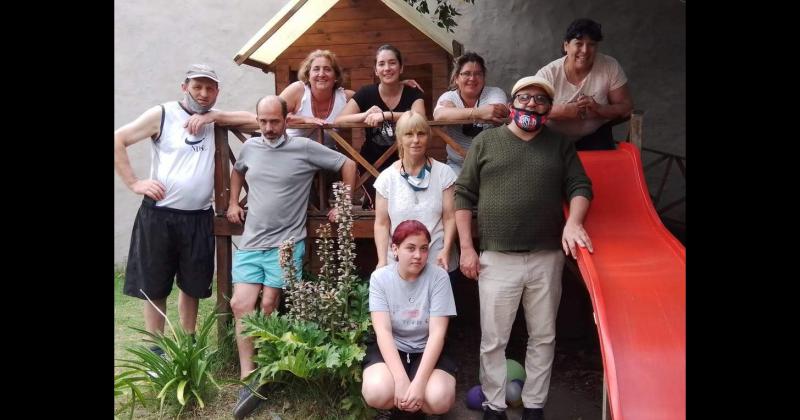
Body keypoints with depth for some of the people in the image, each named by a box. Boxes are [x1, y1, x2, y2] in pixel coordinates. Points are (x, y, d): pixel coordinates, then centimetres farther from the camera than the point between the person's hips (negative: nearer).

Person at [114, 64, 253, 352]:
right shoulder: (162, 114, -2)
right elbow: (118, 140, -3)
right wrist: (134, 183, -9)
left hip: (199, 218, 3)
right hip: (159, 215, -3)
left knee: (192, 286, 13)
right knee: (154, 287, 7)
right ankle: (156, 350, 20)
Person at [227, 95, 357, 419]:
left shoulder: (304, 148, -6)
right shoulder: (250, 147, 8)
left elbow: (347, 165, -1)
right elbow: (237, 171, 31)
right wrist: (233, 203, 21)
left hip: (286, 244, -4)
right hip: (250, 243, 4)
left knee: (269, 307, -3)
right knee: (241, 304, -5)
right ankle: (248, 379, 1)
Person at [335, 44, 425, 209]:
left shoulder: (413, 93, -2)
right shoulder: (366, 93, -2)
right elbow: (339, 120, -10)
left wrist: (384, 115, -32)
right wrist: (367, 114, -26)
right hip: (372, 163, -1)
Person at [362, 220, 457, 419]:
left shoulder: (438, 277, -11)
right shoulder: (380, 277, -9)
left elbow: (437, 333, -16)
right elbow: (383, 331, -17)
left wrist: (419, 382, -27)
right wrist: (401, 379, -29)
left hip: (427, 351, 0)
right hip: (390, 349, 0)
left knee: (439, 399, -29)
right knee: (377, 393, -31)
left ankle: (412, 400, 8)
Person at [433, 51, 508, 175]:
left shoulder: (495, 93, 2)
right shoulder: (448, 96, 2)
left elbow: (501, 112, -21)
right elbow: (440, 115, -22)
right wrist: (477, 112, -36)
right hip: (458, 164, 1)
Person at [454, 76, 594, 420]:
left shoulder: (560, 145, 9)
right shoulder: (485, 141, 4)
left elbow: (580, 186, 7)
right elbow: (464, 195, 3)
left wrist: (573, 222, -15)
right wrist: (466, 247, -2)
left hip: (547, 258, 2)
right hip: (497, 259, -2)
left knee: (543, 337, 11)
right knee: (493, 340, 5)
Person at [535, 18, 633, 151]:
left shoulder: (610, 67, -9)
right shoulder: (547, 74, -13)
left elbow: (626, 107, -3)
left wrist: (599, 109, -23)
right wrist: (563, 111, -30)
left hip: (594, 135, 1)